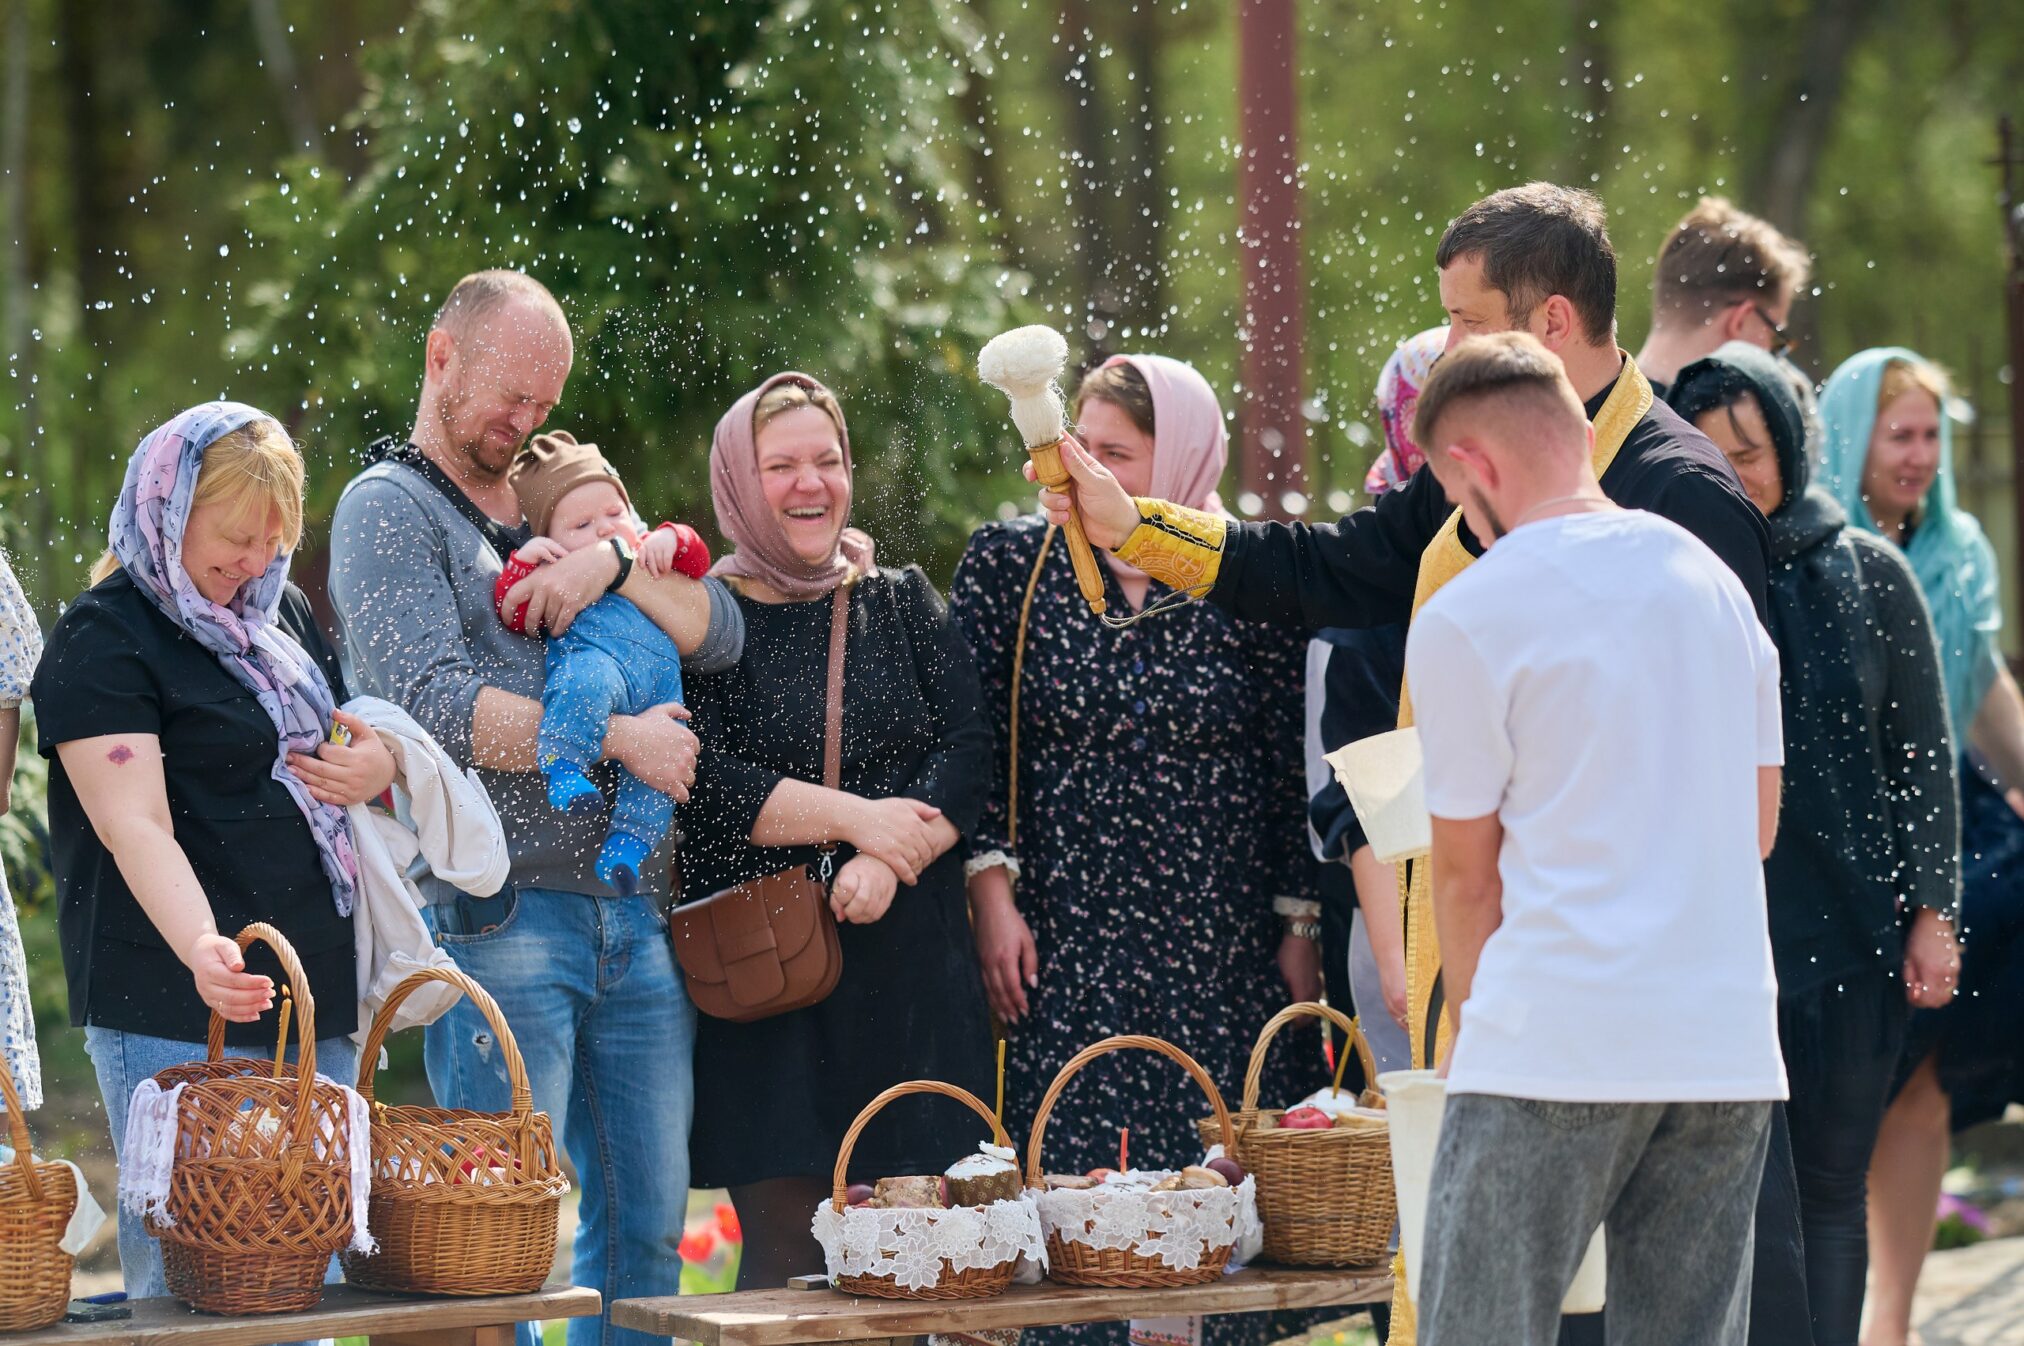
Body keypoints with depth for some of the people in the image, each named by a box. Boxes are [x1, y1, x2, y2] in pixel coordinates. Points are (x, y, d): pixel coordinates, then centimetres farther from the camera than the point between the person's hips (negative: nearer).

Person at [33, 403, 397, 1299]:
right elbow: (136, 825, -19)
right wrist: (201, 948, -36)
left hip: (315, 1003, 8)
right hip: (175, 1017, -8)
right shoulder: (101, 642, -7)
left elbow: (349, 736, 32)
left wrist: (383, 765, 7)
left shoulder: (282, 614, 17)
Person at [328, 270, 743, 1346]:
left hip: (634, 915, 7)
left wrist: (614, 562, -4)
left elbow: (720, 633, 14)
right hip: (497, 921, -7)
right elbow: (435, 708, -14)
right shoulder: (389, 508, 1)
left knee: (649, 1223, 6)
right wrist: (619, 740, -9)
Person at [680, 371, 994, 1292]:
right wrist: (858, 817, -12)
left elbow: (969, 751, 2)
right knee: (785, 1241, -8)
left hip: (909, 964, 3)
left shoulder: (903, 602, 13)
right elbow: (705, 781, -9)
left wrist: (886, 862, -13)